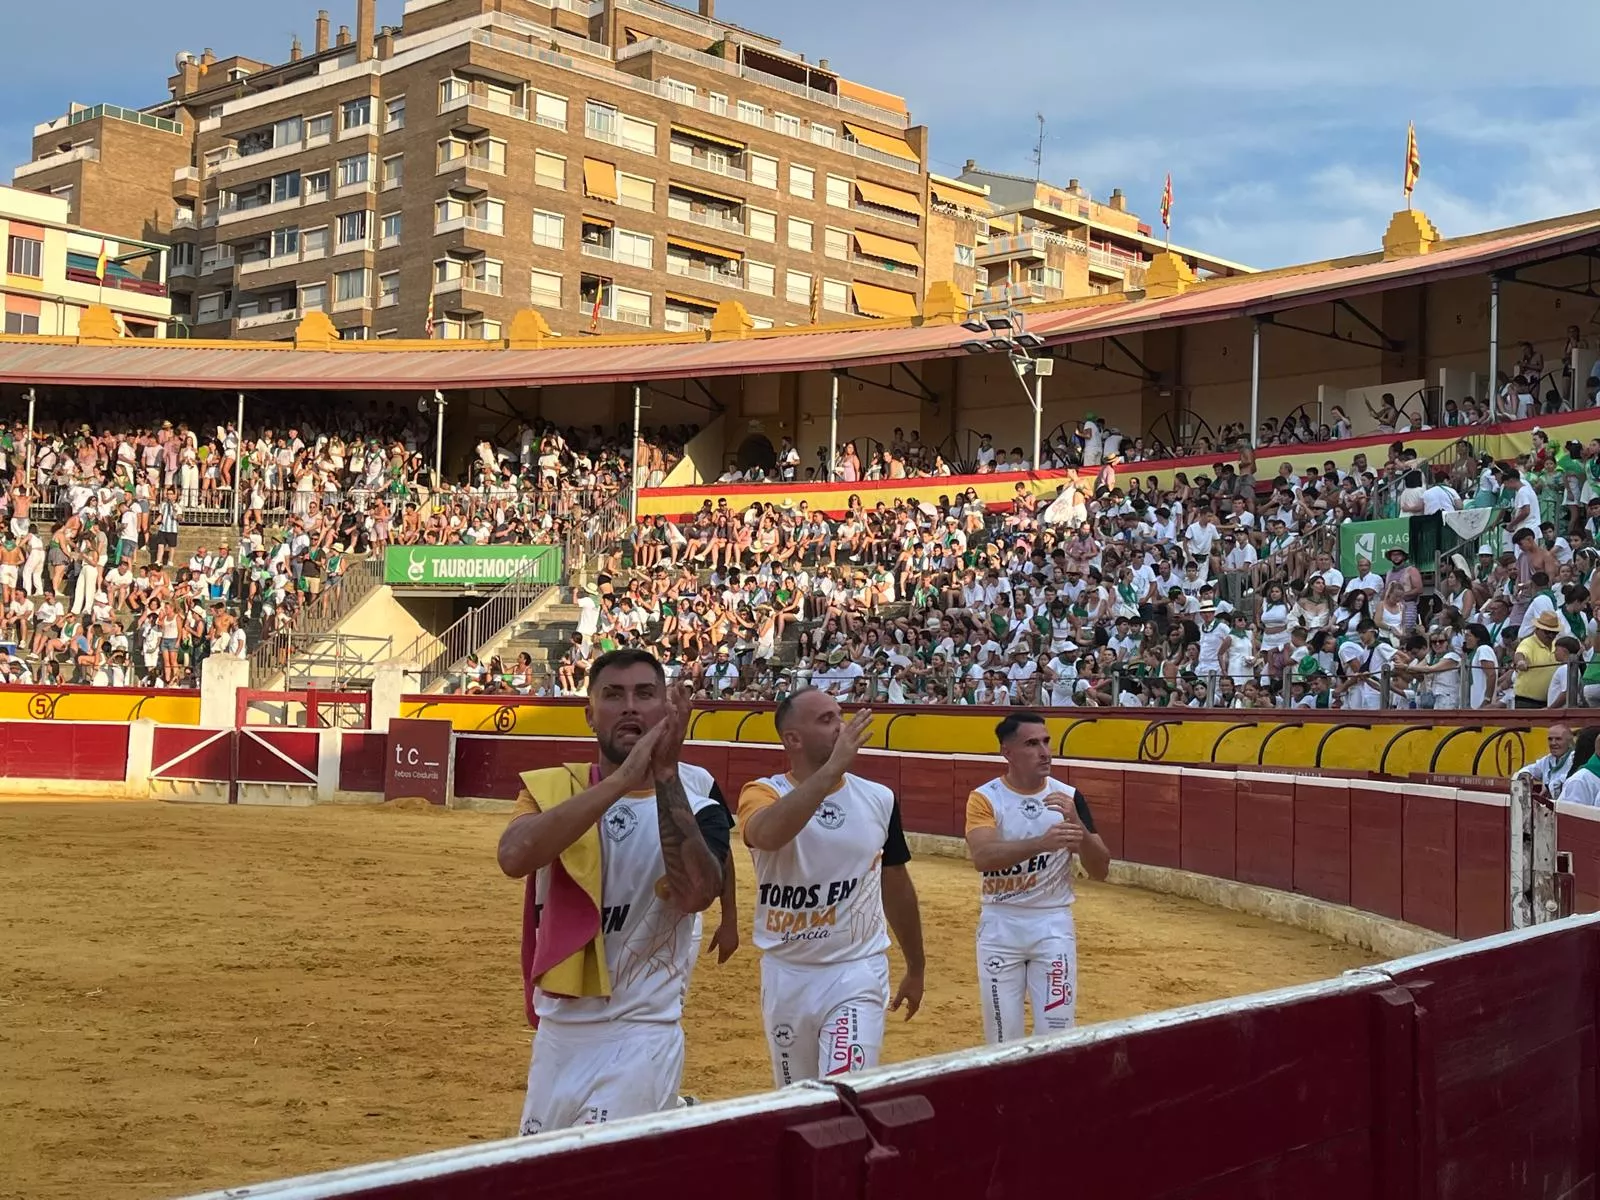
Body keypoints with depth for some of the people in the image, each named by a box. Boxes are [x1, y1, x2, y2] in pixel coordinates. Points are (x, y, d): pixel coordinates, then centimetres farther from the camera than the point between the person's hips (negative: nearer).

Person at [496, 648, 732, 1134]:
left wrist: (666, 776, -25)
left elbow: (696, 893, -21)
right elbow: (514, 857, -20)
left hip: (640, 1034, -3)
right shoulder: (552, 787, 2)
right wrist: (622, 778, -26)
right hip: (556, 1030, 3)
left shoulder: (694, 796, -2)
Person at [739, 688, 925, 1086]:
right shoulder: (763, 793, -8)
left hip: (856, 973, 0)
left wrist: (915, 968, 19)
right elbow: (767, 834, -34)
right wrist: (832, 769, -36)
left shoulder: (879, 799, 0)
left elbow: (896, 889, 12)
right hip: (785, 975, 0)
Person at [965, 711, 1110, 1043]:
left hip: (1053, 926, 1)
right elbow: (982, 857, -25)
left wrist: (1076, 822, -21)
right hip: (999, 927, -1)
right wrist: (1041, 843, -40)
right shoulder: (985, 798, -7)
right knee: (1003, 1038, 6)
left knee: (1056, 1036, 0)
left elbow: (1100, 870, -4)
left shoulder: (1069, 797, 0)